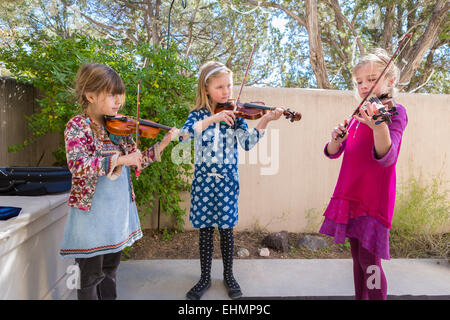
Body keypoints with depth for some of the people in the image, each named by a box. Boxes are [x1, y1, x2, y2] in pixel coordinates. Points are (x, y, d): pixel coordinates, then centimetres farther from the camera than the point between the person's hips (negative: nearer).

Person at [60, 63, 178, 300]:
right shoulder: (77, 126, -11)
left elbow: (136, 161, 5)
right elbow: (77, 164, -26)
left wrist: (162, 145, -8)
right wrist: (119, 159, -34)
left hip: (119, 208, 5)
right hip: (92, 211, -5)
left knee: (110, 271, 21)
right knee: (91, 276, 10)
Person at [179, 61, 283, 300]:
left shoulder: (235, 114, 2)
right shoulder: (198, 114, 2)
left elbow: (247, 144, -10)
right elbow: (185, 134, -18)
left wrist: (264, 121, -24)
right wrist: (212, 118, -28)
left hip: (227, 180, 0)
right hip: (203, 180, 0)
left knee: (226, 229, 7)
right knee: (205, 230, 9)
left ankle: (228, 275, 29)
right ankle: (205, 278, 27)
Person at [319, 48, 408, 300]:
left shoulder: (395, 111, -7)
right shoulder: (360, 115, 12)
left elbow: (386, 157, -24)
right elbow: (332, 153, 7)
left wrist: (378, 126, -43)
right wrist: (336, 139, -15)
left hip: (374, 195, -6)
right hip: (350, 193, 6)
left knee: (369, 259, -6)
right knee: (357, 256, 15)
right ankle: (360, 297, 30)